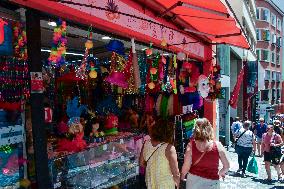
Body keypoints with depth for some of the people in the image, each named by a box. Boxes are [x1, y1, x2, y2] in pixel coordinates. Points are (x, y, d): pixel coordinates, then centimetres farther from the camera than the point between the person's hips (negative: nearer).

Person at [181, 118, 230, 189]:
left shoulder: (191, 145, -14)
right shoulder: (217, 145, -12)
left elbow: (186, 167, -13)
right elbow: (227, 166, -4)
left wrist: (182, 177, 5)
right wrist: (219, 174, 15)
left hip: (193, 180, 0)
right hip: (211, 183, 0)